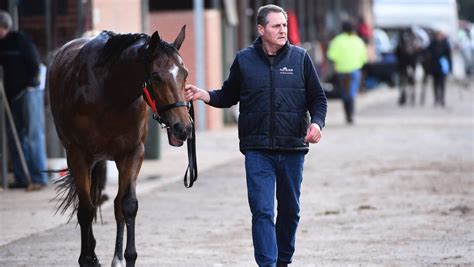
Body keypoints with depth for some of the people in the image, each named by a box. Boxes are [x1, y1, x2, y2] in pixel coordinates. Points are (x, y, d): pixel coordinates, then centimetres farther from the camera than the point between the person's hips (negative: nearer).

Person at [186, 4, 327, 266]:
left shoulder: (300, 58, 2)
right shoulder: (244, 60, 3)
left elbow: (317, 98, 7)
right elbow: (228, 96, 13)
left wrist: (316, 122, -12)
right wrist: (203, 95, -5)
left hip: (292, 149, 1)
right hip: (257, 150, -1)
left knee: (290, 210, 13)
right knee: (262, 211, -10)